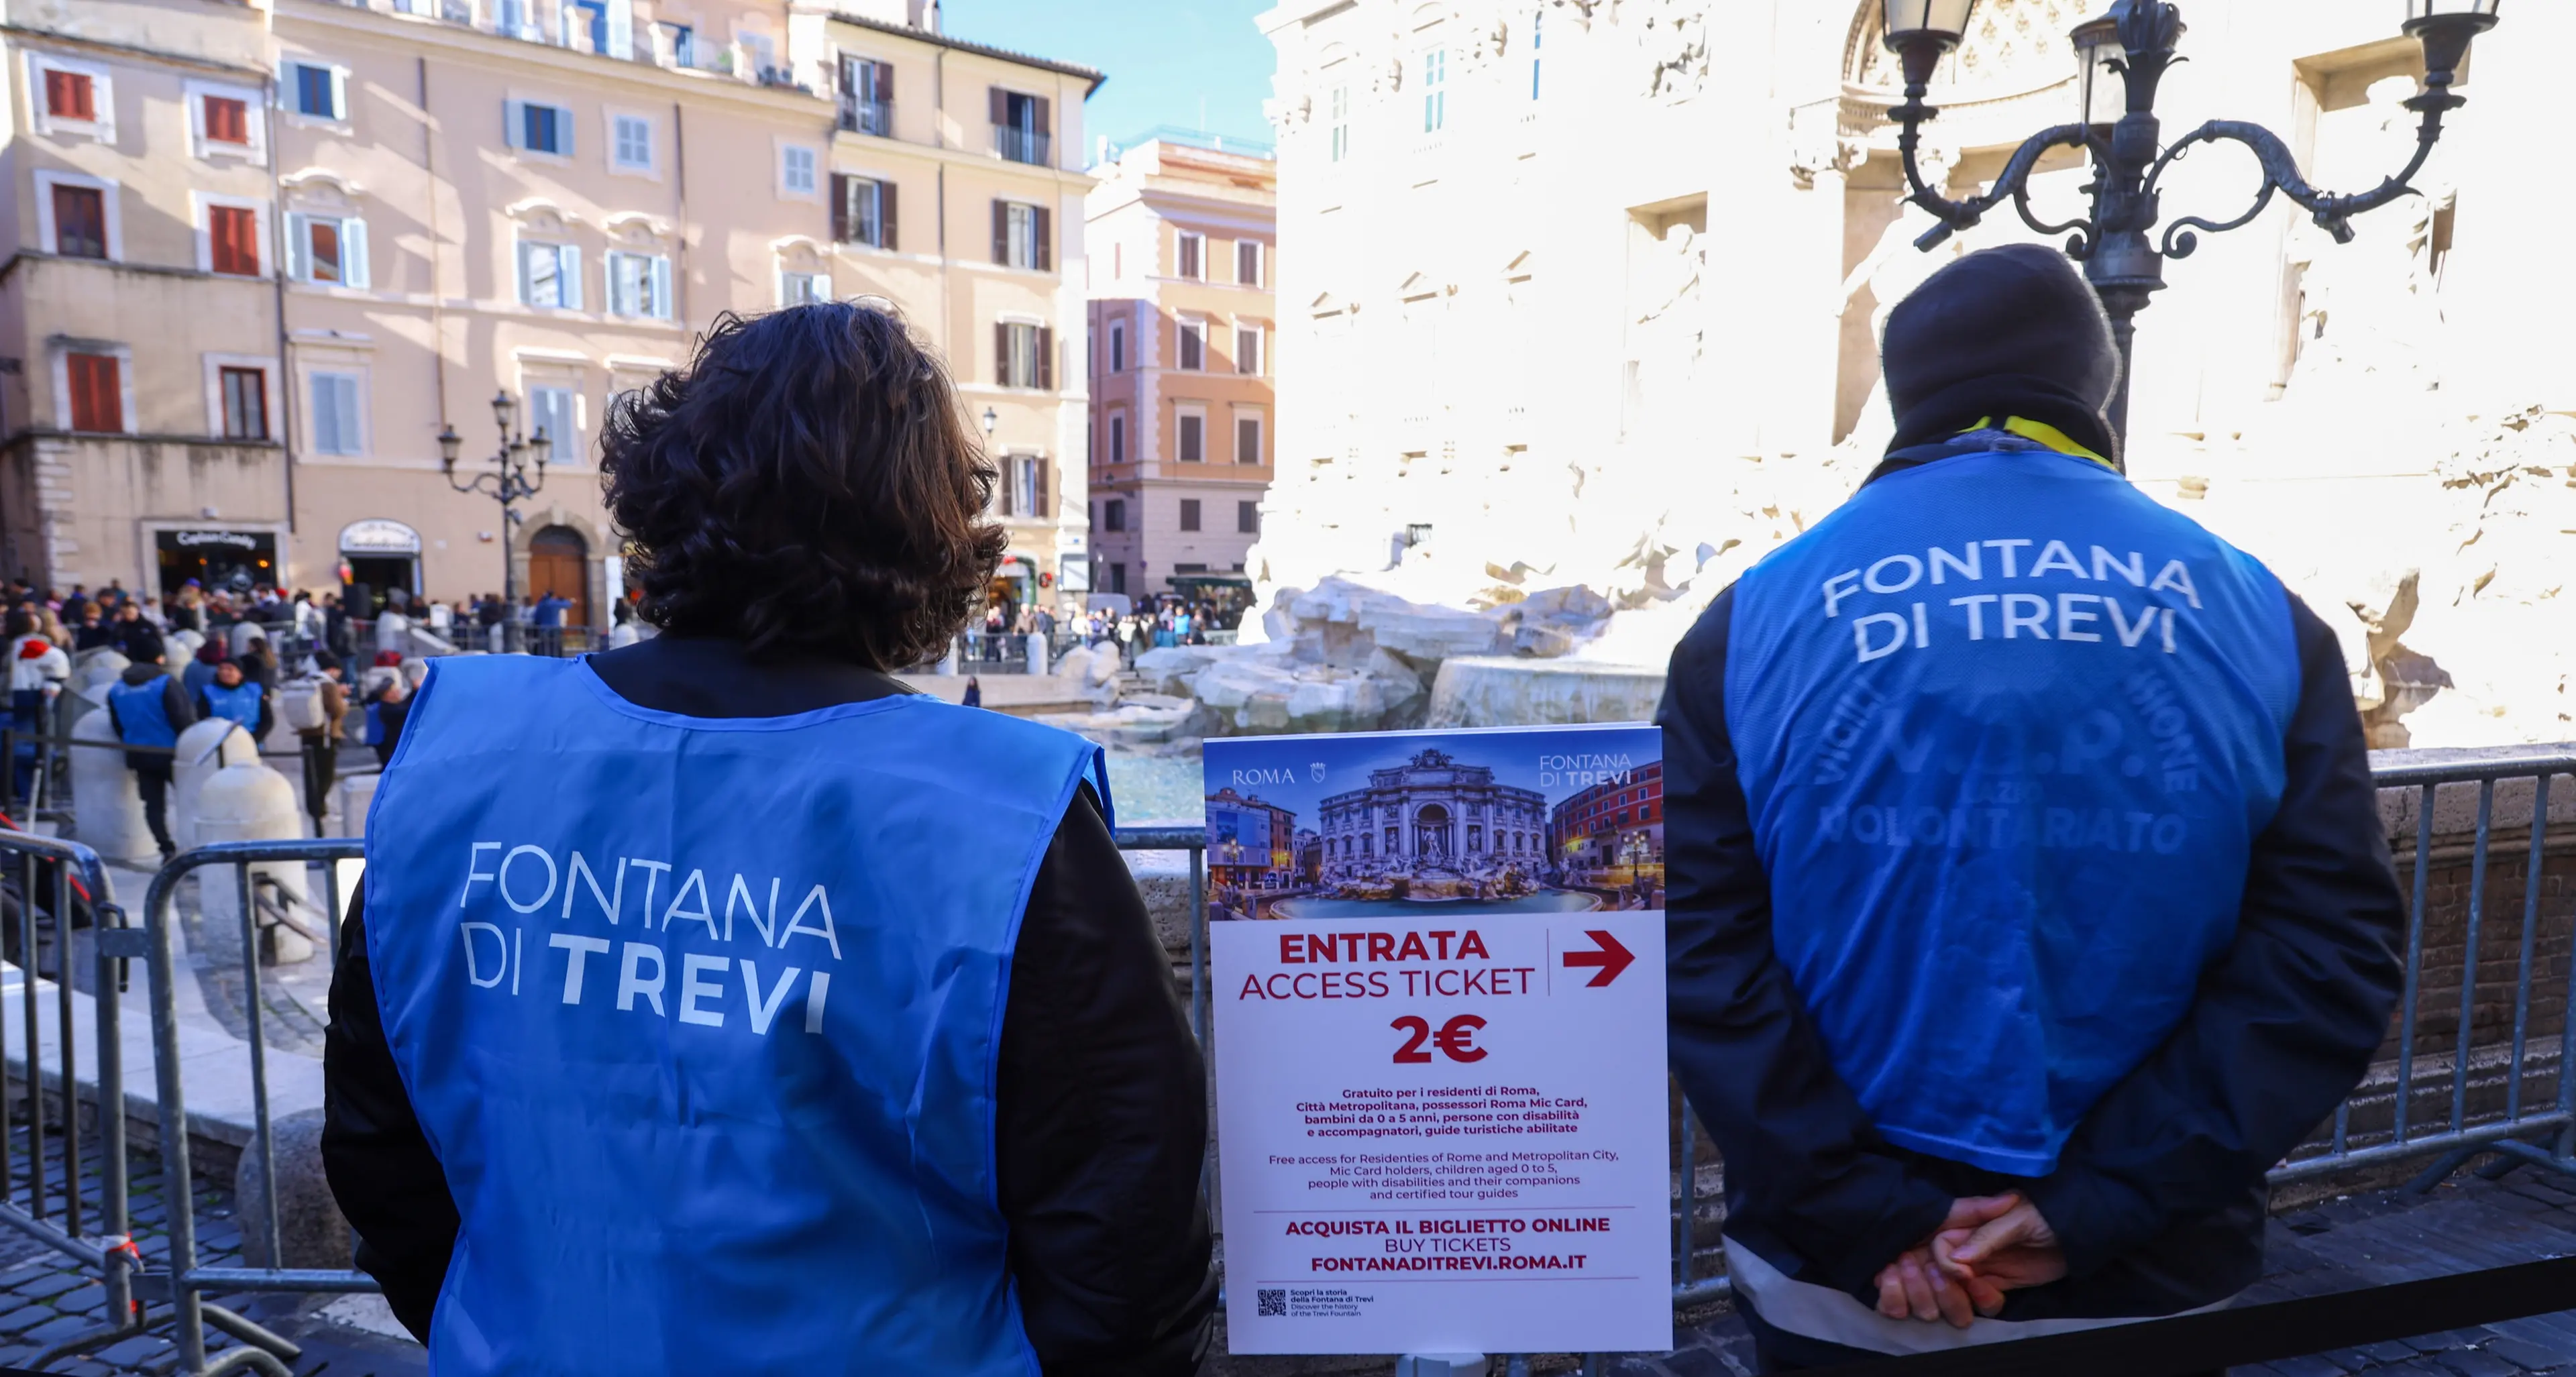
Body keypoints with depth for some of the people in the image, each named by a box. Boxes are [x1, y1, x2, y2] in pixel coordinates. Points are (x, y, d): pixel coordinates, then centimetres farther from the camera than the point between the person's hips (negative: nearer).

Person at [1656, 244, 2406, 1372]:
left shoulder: (1757, 620, -8)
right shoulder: (2259, 617, -1)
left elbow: (1695, 942, -14)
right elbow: (2332, 950, -7)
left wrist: (1862, 1214, -10)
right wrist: (2100, 1203, -10)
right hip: (2154, 1283, 2)